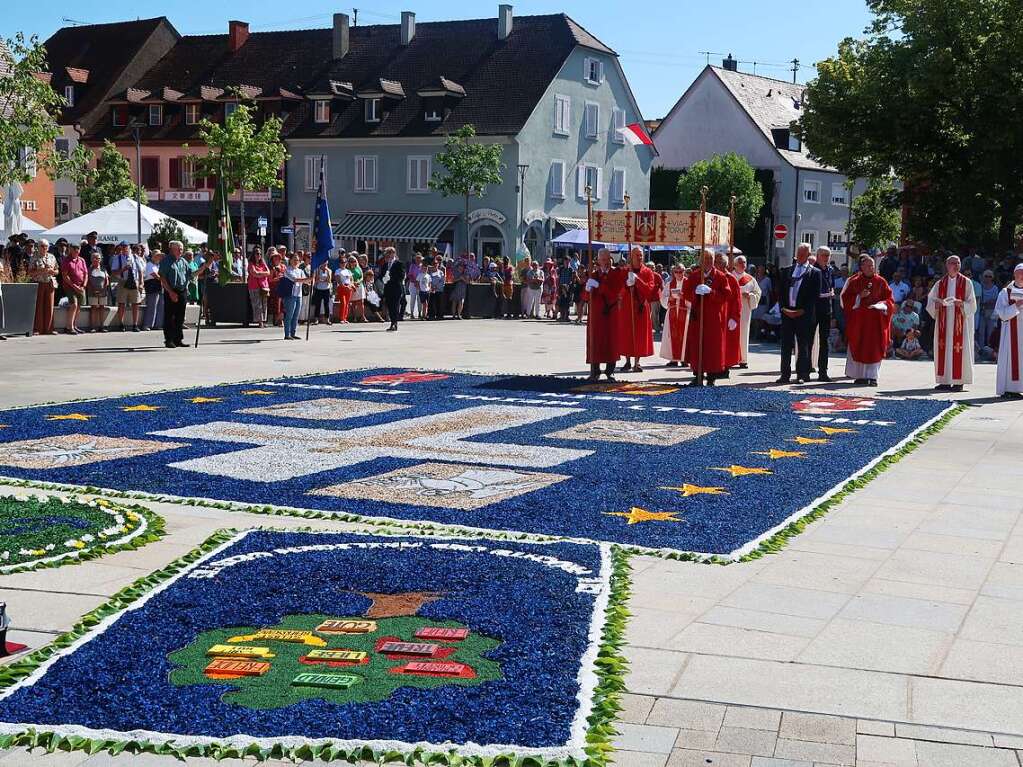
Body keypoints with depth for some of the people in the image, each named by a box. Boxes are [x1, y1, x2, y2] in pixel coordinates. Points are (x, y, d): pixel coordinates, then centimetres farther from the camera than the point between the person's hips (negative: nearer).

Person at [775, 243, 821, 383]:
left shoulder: (814, 273, 4)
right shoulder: (786, 271, 14)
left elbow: (815, 295, -2)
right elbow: (780, 292, 11)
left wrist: (803, 311, -10)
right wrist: (784, 308, -3)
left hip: (804, 314, -3)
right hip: (787, 313, 3)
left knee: (803, 346, 0)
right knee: (786, 345, 4)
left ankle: (802, 375, 5)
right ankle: (785, 374, 9)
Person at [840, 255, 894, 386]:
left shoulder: (880, 282, 6)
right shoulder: (854, 281, 4)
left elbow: (889, 299, 5)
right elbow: (846, 298, 2)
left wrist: (879, 305, -13)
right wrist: (859, 296, -12)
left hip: (875, 320, 0)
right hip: (858, 320, 0)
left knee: (874, 348, -3)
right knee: (859, 348, 1)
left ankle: (872, 376, -3)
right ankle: (860, 375, 7)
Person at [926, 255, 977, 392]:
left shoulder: (966, 282, 2)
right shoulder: (940, 283, 10)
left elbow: (972, 304, 0)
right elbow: (930, 301, 10)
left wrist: (961, 304, -19)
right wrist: (938, 303, -11)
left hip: (960, 322, -3)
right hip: (944, 322, 3)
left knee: (959, 350, -6)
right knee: (943, 349, 0)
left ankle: (959, 381, -3)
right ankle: (945, 381, 6)